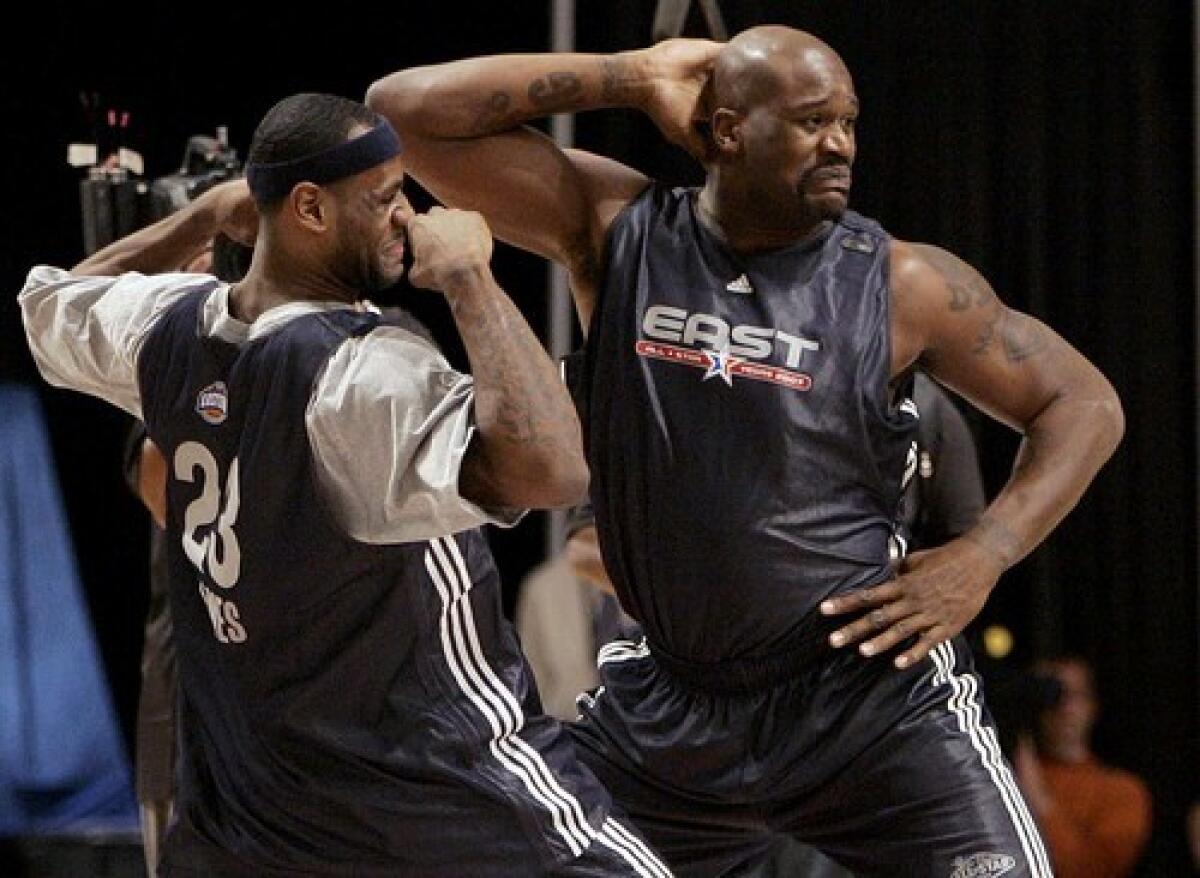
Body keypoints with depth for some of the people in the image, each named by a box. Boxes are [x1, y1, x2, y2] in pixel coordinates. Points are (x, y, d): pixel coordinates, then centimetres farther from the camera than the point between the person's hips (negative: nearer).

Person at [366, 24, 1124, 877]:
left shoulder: (903, 286, -6)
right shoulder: (616, 230, -2)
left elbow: (1086, 403, 3)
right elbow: (407, 108, -5)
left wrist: (983, 558, -11)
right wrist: (631, 79, -7)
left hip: (868, 689, -2)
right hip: (668, 707, 3)